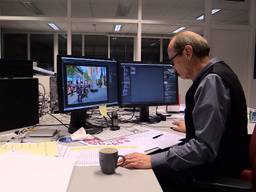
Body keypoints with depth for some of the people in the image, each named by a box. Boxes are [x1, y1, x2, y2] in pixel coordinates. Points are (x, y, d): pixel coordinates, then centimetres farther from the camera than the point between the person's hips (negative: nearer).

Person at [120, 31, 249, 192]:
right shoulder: (216, 72, 7)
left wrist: (152, 161, -26)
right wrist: (191, 128, 31)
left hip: (216, 166, -10)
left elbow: (204, 147, -28)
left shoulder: (212, 81, -23)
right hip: (219, 154, 10)